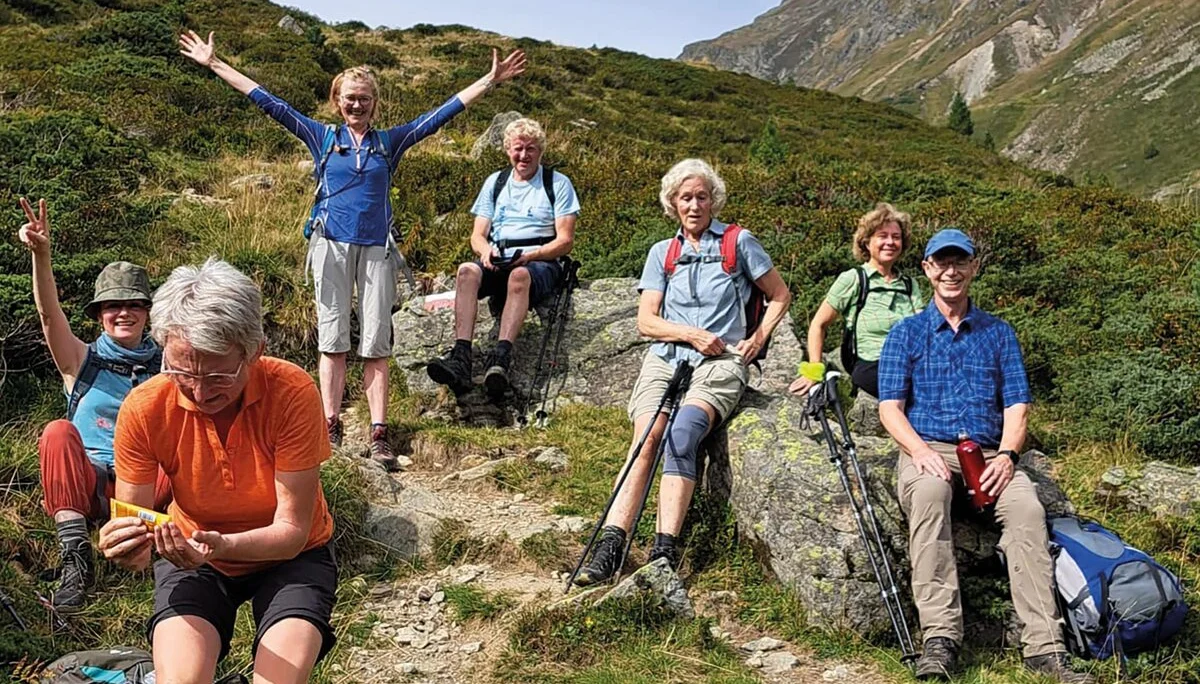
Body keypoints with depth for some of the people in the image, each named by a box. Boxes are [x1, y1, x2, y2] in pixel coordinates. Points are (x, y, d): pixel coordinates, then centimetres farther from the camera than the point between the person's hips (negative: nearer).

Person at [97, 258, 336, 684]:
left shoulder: (292, 393, -27)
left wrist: (220, 546, -42)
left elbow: (291, 531, -23)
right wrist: (128, 550, -36)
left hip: (289, 555, -1)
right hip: (191, 555, 2)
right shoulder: (144, 409, -21)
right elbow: (132, 523, -12)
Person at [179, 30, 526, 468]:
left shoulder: (390, 142, 11)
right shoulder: (323, 138, 9)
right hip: (332, 246, 0)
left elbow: (442, 114, 11)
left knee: (376, 342, -2)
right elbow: (269, 103, 8)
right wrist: (214, 64, 7)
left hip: (376, 249, 0)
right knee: (332, 338, 1)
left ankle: (378, 433, -1)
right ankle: (331, 427, 5)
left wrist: (491, 80, 9)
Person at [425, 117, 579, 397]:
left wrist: (530, 256, -16)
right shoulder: (495, 182, 21)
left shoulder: (558, 183, 10)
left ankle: (500, 359, -54)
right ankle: (460, 358, -46)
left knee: (519, 275, -39)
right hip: (498, 263, 3)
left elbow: (565, 241, 1)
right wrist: (486, 250, -10)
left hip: (541, 263, -3)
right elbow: (477, 235, 15)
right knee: (467, 270, -31)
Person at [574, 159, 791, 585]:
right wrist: (693, 334, -6)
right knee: (646, 438, -25)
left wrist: (758, 338, 2)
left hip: (721, 362, -3)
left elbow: (780, 296, 17)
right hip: (665, 357, 3)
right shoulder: (662, 253, 18)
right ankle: (610, 546, -34)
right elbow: (646, 321, 10)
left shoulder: (739, 243, 11)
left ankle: (665, 553, -37)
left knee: (681, 432, -31)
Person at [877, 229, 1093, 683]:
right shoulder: (906, 334, 13)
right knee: (928, 493, -37)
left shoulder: (999, 334, 19)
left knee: (1027, 506, -31)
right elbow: (890, 408, 3)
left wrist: (1006, 455, -10)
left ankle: (1044, 646, -32)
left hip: (988, 454, 2)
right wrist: (922, 452, -17)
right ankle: (940, 639, -40)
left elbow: (1016, 406, 11)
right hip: (926, 448, -2)